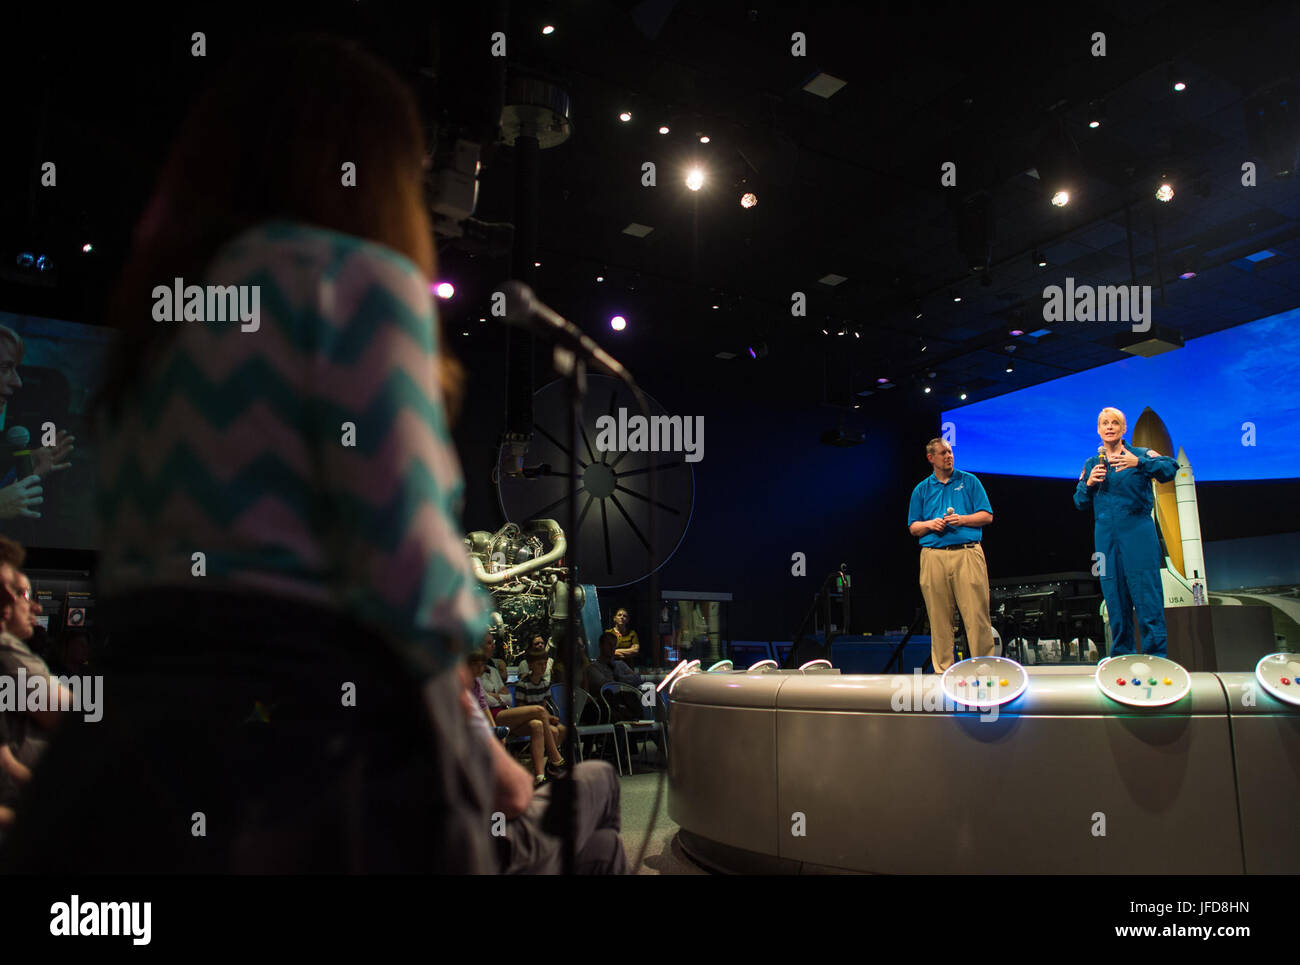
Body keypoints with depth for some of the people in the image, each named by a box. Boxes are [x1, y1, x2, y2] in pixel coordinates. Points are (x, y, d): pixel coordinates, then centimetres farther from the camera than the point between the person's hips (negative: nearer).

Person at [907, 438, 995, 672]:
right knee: (939, 618, 2)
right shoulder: (922, 489, 15)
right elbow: (913, 528, 15)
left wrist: (962, 519, -9)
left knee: (976, 613, -6)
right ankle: (943, 670, 9)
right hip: (933, 555, 2)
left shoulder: (969, 481, 11)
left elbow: (987, 516, 6)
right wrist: (930, 524, -4)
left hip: (967, 554, -1)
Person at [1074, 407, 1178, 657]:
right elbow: (1079, 503, 14)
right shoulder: (1091, 465, 15)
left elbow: (1171, 467, -15)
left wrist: (1138, 463, -30)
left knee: (1146, 594, -7)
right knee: (1114, 597, 7)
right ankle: (1121, 656, 16)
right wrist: (1089, 483, -5)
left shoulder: (1140, 454, 3)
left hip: (1137, 532, -4)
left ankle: (1156, 655, -2)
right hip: (1106, 537, 4)